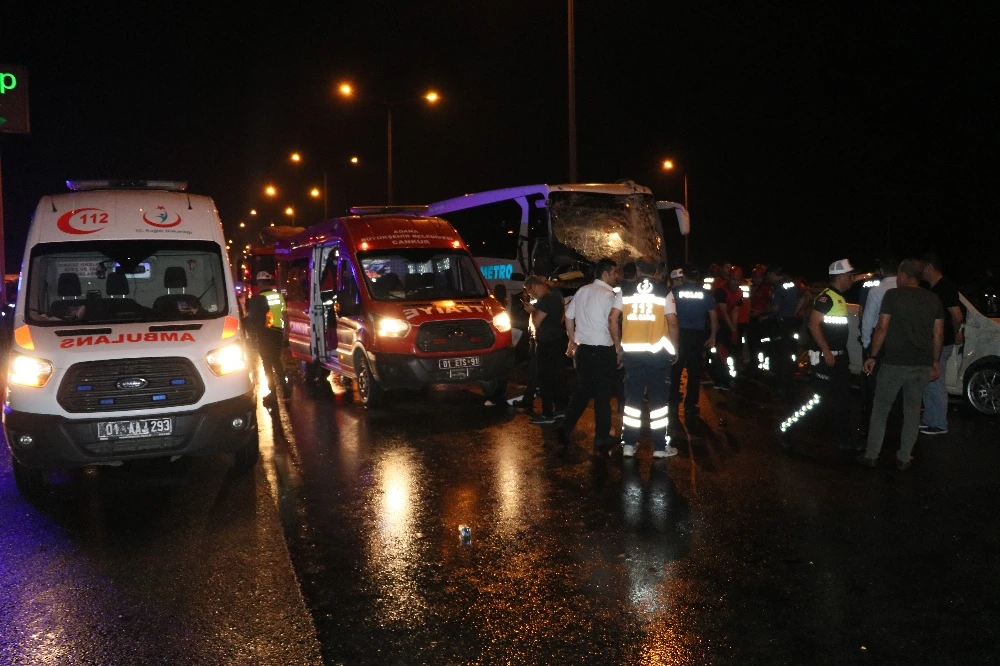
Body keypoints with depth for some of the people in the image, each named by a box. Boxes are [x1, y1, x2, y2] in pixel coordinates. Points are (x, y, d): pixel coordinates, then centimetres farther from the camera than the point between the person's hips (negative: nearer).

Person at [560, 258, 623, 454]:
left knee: (582, 391, 20)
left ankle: (566, 429, 22)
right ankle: (601, 440, 9)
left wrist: (572, 340, 23)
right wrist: (618, 348, -17)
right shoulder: (610, 295, -13)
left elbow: (568, 317, 13)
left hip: (583, 348, 6)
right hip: (603, 350, -6)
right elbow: (613, 320, -25)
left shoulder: (582, 291, 8)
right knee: (602, 395, 3)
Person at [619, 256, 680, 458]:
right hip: (658, 351, -2)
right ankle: (660, 446, 10)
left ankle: (629, 444, 13)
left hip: (632, 351, 2)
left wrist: (618, 344, 15)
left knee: (632, 398, 10)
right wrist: (675, 349, 3)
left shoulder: (625, 292, 4)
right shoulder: (664, 292, -3)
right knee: (659, 399, 5)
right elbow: (672, 323, -5)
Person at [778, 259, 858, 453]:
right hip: (826, 356, -9)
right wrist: (826, 352, -23)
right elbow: (813, 325, -22)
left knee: (843, 399, 11)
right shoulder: (826, 297, -15)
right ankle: (785, 428, 3)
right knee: (818, 397, -7)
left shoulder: (841, 298, 14)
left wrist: (844, 354, 18)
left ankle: (843, 439, 18)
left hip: (840, 356, 9)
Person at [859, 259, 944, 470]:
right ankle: (904, 458, 15)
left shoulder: (893, 295, -5)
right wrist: (936, 361, 16)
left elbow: (882, 329, -9)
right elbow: (938, 334, 8)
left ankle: (871, 455, 9)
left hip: (894, 363, -4)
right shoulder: (934, 300, 8)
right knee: (912, 410, 13)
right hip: (922, 365, 4)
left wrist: (873, 356, -2)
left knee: (881, 409, 7)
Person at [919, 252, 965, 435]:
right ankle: (929, 420, 27)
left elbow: (957, 316, -20)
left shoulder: (946, 287, -17)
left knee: (935, 385, -3)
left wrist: (956, 333, -4)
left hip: (941, 344, -9)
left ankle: (940, 425, 7)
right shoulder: (934, 288, 11)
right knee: (928, 384, 16)